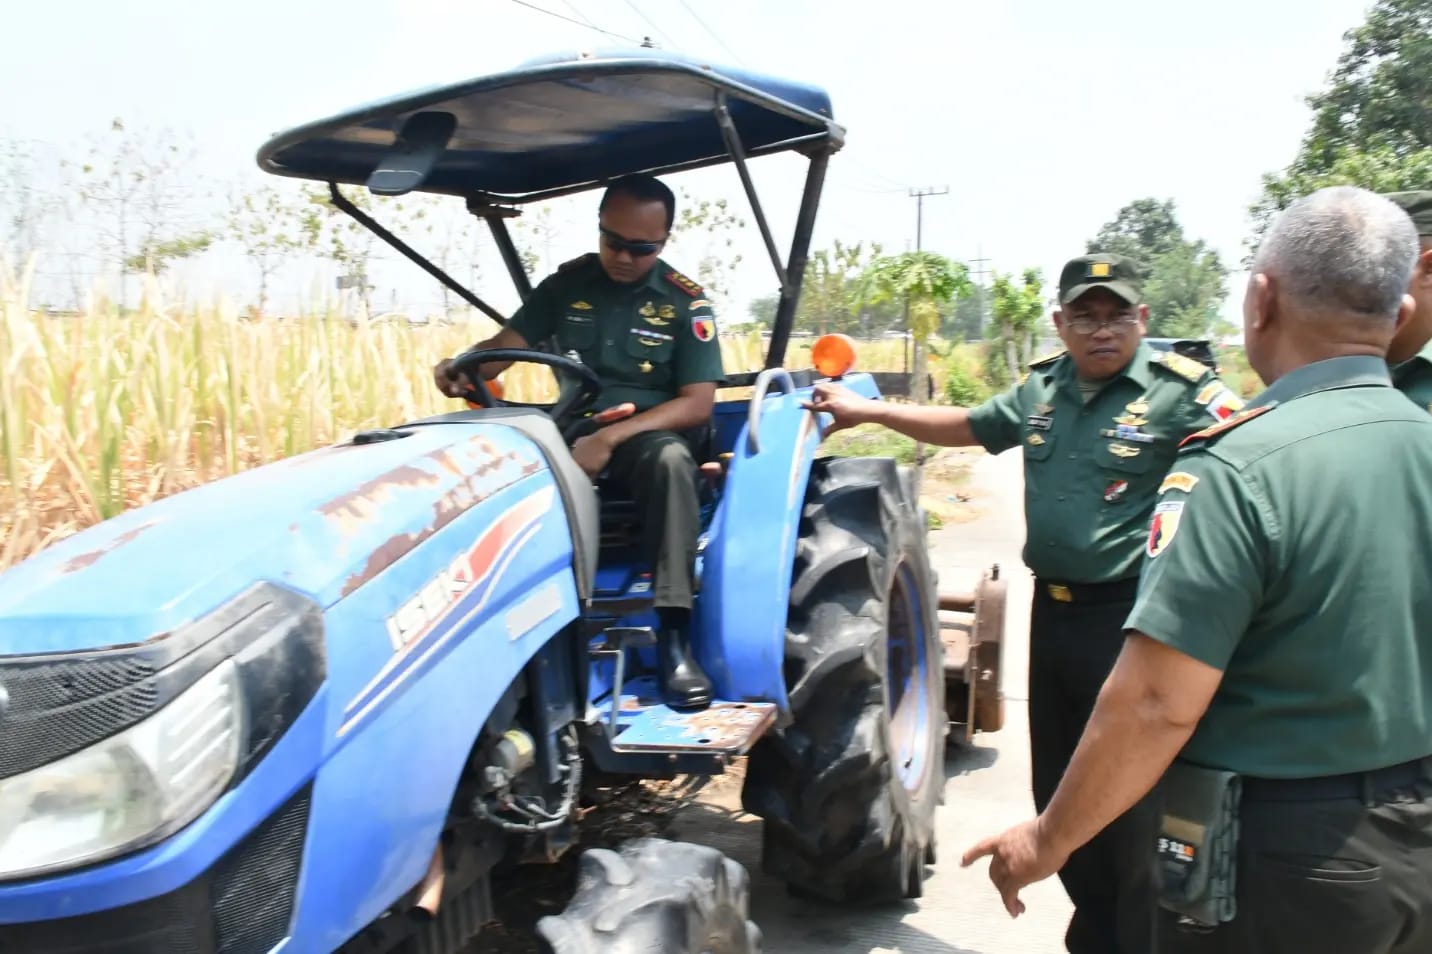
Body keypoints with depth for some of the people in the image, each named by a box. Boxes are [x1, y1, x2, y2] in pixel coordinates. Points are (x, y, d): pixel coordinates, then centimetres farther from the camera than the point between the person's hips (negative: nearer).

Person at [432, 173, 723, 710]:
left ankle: (674, 637, -37)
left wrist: (612, 438, -23)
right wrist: (463, 369, -20)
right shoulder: (568, 284, 8)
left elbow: (698, 403, -10)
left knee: (671, 459, -39)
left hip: (647, 435, -2)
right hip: (574, 431, 3)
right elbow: (506, 343, 5)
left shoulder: (684, 303, -2)